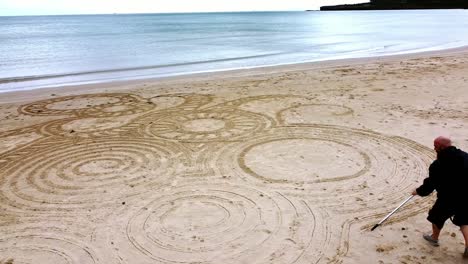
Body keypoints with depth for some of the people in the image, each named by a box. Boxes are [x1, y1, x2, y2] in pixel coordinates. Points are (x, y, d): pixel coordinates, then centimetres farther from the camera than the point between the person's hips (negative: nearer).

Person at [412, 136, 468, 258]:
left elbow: (429, 185, -11)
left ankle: (434, 238, 43)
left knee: (437, 216, 23)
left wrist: (418, 191, 6)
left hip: (448, 199, -4)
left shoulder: (437, 165, -19)